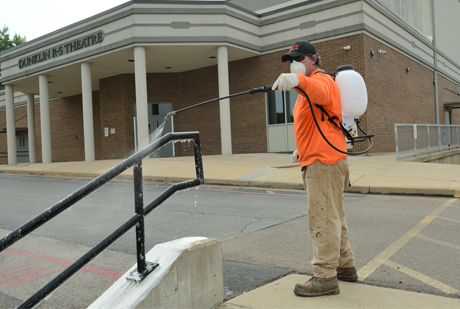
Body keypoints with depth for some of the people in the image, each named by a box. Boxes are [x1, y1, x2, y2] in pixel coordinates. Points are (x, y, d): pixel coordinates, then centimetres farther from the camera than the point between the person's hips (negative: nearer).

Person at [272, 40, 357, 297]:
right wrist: (302, 149, 21)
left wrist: (297, 80, -54)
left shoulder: (321, 79, -8)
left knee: (324, 218, -10)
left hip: (324, 161, -11)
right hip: (319, 160, 11)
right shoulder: (308, 88, 25)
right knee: (334, 216, 17)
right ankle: (345, 266, 29)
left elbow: (319, 92, -35)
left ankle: (326, 277, -4)